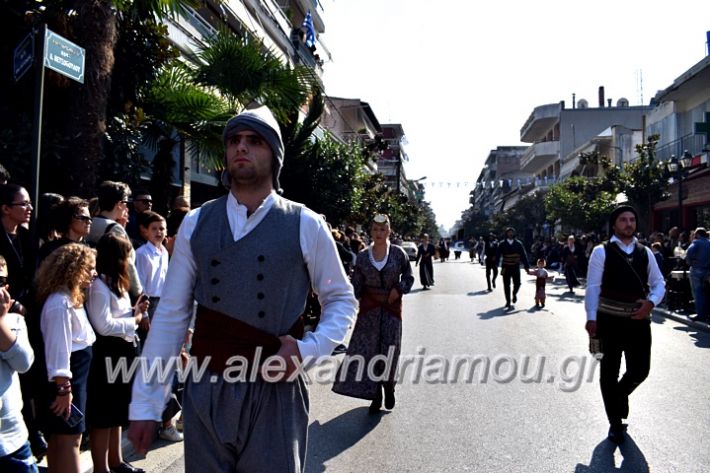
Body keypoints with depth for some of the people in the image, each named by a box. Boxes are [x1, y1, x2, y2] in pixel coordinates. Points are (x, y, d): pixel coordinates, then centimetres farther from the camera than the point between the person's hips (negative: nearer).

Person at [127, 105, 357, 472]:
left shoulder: (306, 226, -3)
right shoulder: (195, 223, 3)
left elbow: (341, 299, 6)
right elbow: (171, 313, 3)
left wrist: (307, 350, -11)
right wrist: (145, 403, 4)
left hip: (274, 393, -2)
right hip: (204, 392, 2)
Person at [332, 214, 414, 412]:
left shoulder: (398, 253, -1)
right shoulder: (363, 256, 2)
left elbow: (409, 277, 8)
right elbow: (356, 285, 2)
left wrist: (399, 289, -9)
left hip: (392, 307, -1)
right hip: (369, 307, 1)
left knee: (389, 350, 0)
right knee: (370, 350, 0)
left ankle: (389, 389, 25)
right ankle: (376, 395, 12)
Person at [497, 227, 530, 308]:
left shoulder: (518, 243, 2)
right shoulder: (502, 244, -2)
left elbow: (523, 255, 2)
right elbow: (498, 255, -7)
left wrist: (526, 266, -1)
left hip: (515, 267, 1)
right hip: (506, 267, -1)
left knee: (517, 284, -2)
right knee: (506, 285, 3)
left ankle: (514, 294, 32)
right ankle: (508, 302, 16)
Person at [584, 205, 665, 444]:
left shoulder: (645, 252, 9)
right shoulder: (602, 251, -4)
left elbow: (659, 283, 11)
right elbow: (593, 286, -7)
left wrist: (651, 302, -10)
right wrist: (591, 318, -14)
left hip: (639, 319, 4)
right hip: (609, 320, -3)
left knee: (640, 370, 6)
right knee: (609, 372, 7)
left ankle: (619, 394, 41)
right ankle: (615, 424, 23)